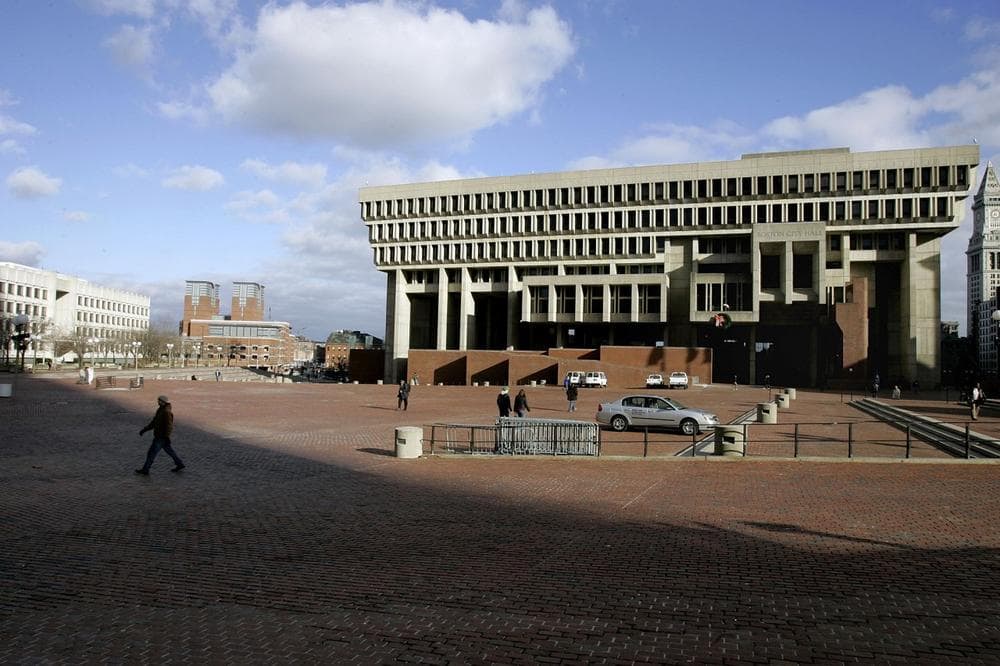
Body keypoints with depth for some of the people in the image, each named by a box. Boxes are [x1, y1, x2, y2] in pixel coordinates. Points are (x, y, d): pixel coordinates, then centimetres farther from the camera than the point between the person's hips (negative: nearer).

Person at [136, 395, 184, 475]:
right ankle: (179, 464, 27)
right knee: (169, 450, 18)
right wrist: (144, 429, 13)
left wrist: (167, 437, -27)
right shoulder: (160, 410, 7)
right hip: (159, 435, 10)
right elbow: (154, 422, 15)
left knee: (151, 453, 1)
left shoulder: (167, 412, -24)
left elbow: (169, 425, -26)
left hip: (162, 437, -10)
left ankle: (145, 470, 12)